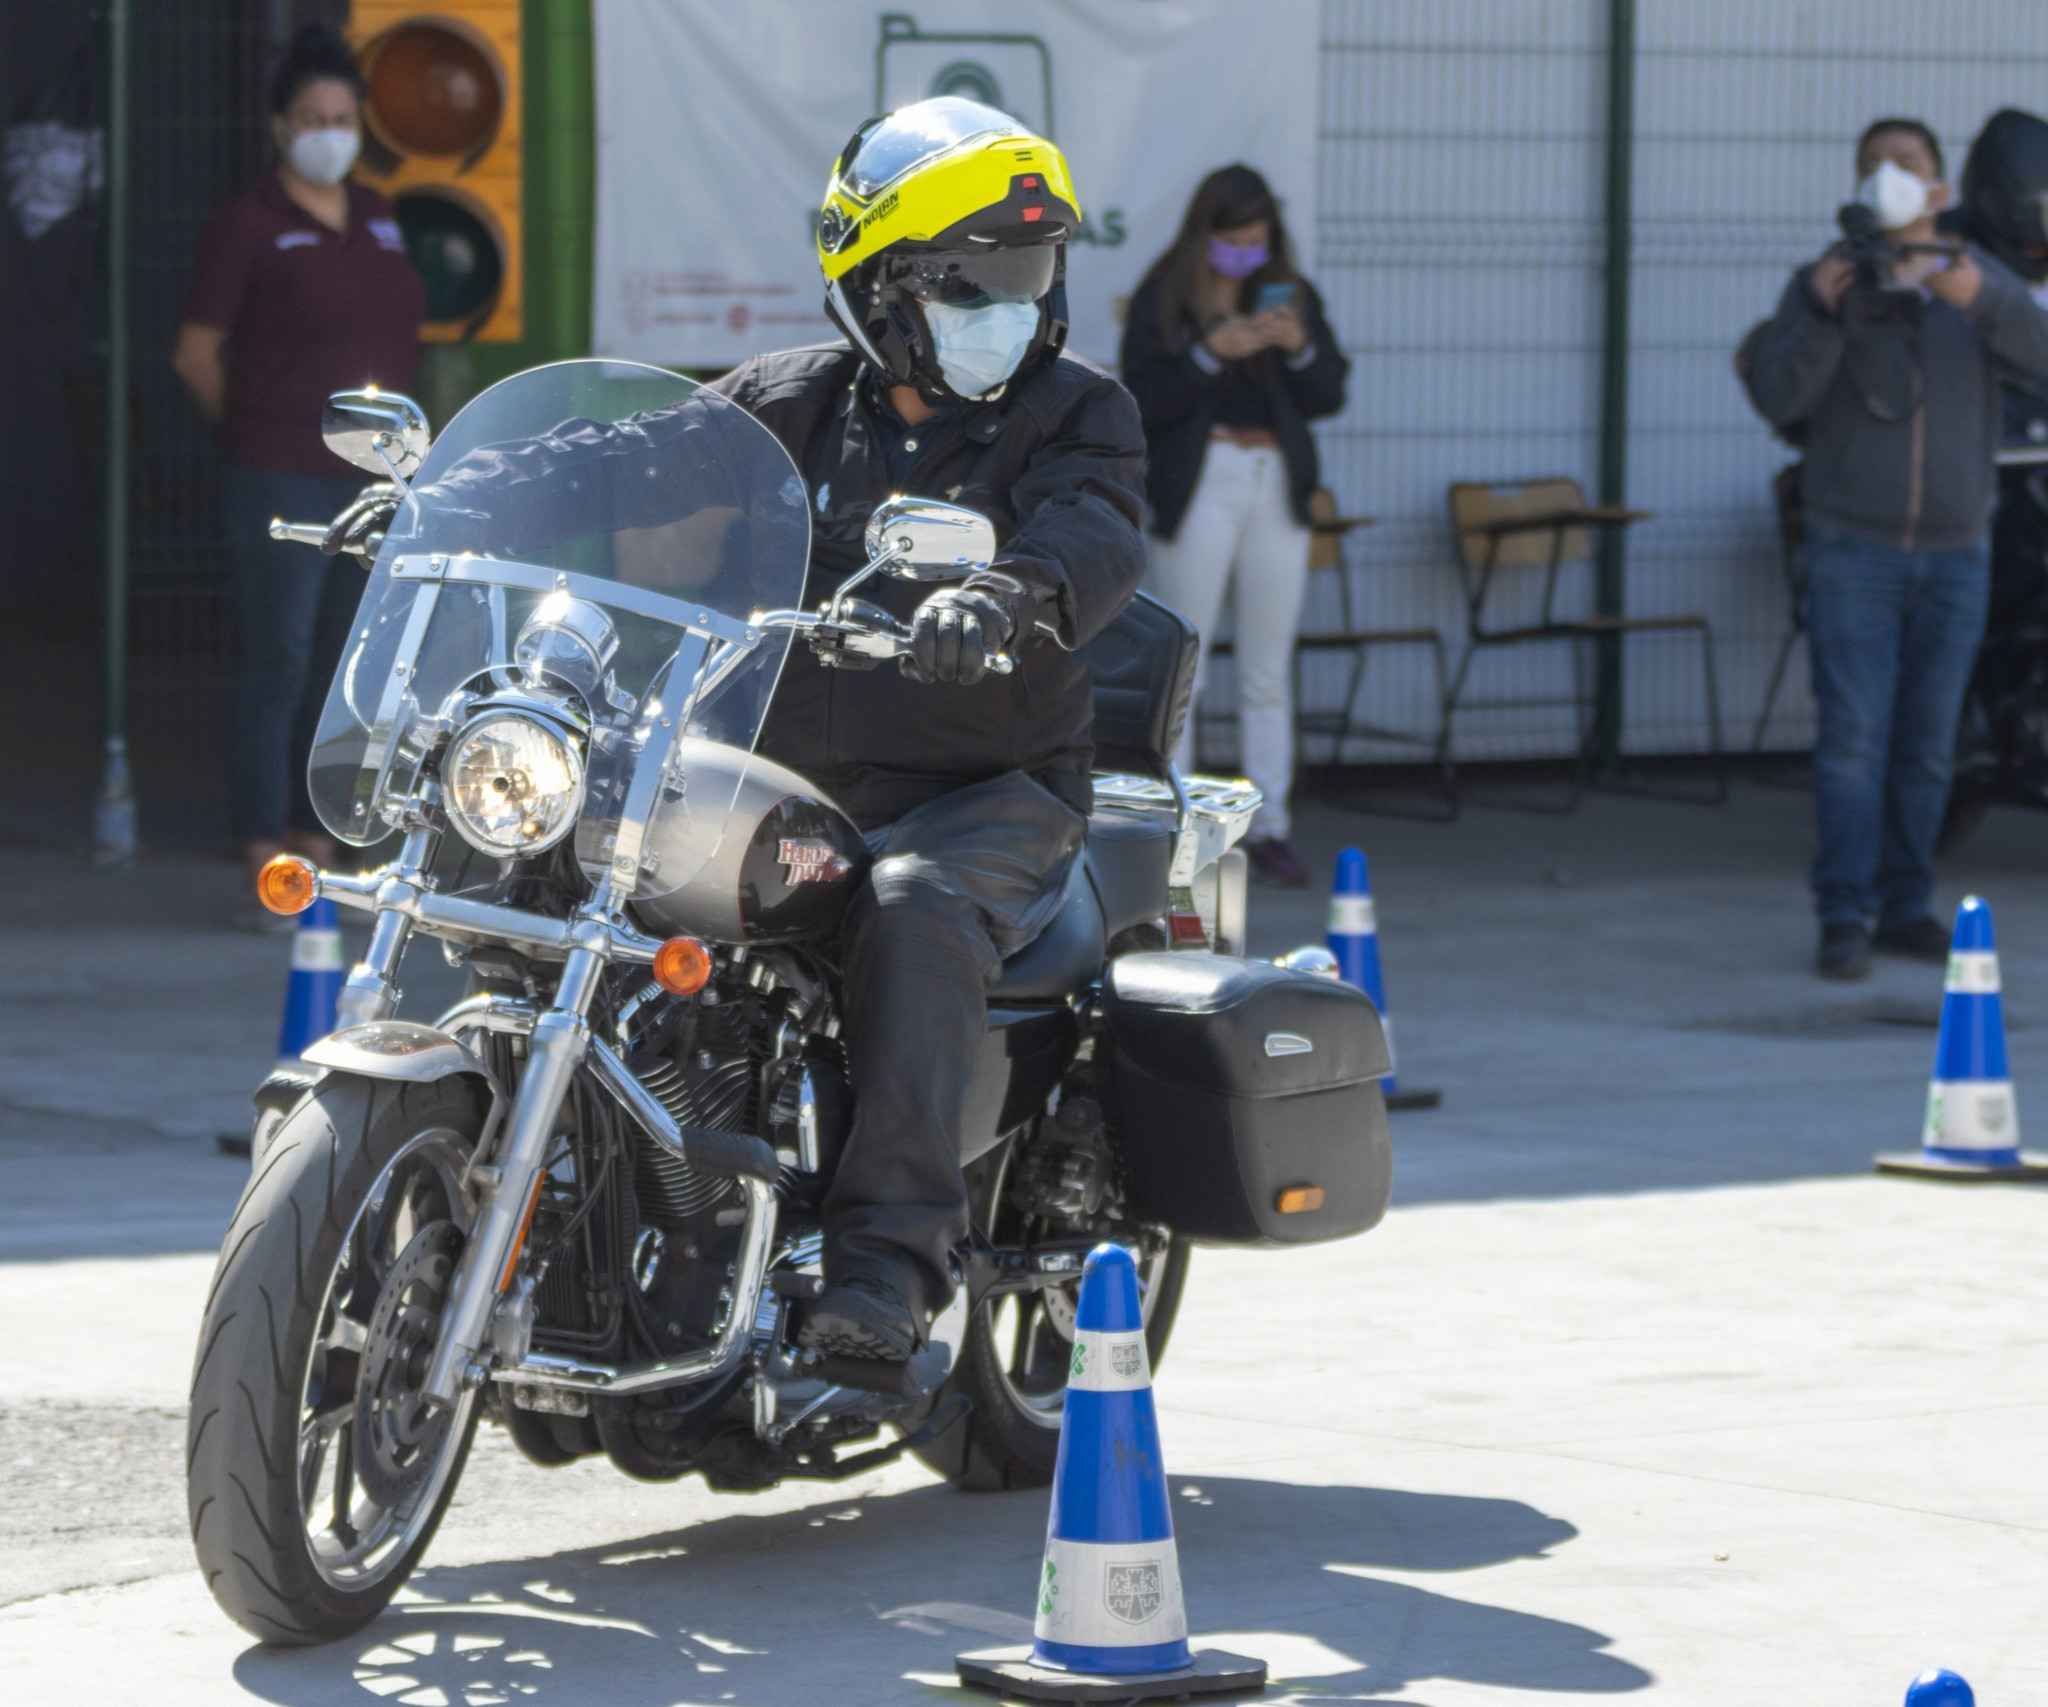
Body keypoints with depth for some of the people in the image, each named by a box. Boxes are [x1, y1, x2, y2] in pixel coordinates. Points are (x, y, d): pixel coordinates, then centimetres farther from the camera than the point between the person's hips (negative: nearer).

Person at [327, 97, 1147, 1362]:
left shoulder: (1076, 412, 2)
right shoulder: (802, 403, 12)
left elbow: (1098, 537, -19)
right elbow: (640, 454, 4)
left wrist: (1009, 593, -43)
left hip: (991, 789, -4)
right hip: (791, 777, 4)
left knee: (915, 914, -36)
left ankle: (892, 1252, -40)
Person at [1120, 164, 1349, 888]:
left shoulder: (1290, 293, 10)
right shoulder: (1162, 299, -1)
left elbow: (1329, 395, 8)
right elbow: (1141, 400, -9)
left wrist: (1300, 349, -11)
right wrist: (1211, 353, -20)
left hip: (1276, 485, 3)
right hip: (1196, 486, -3)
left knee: (1270, 671, 4)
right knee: (1180, 665, -3)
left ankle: (1270, 827, 6)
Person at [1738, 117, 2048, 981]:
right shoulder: (1825, 282, -2)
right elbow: (1779, 399, -12)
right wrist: (1820, 313, -28)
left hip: (1955, 552, 2)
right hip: (1854, 546, -2)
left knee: (1927, 743, 7)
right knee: (1852, 735, -9)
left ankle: (1904, 907, 15)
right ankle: (1845, 919, -10)